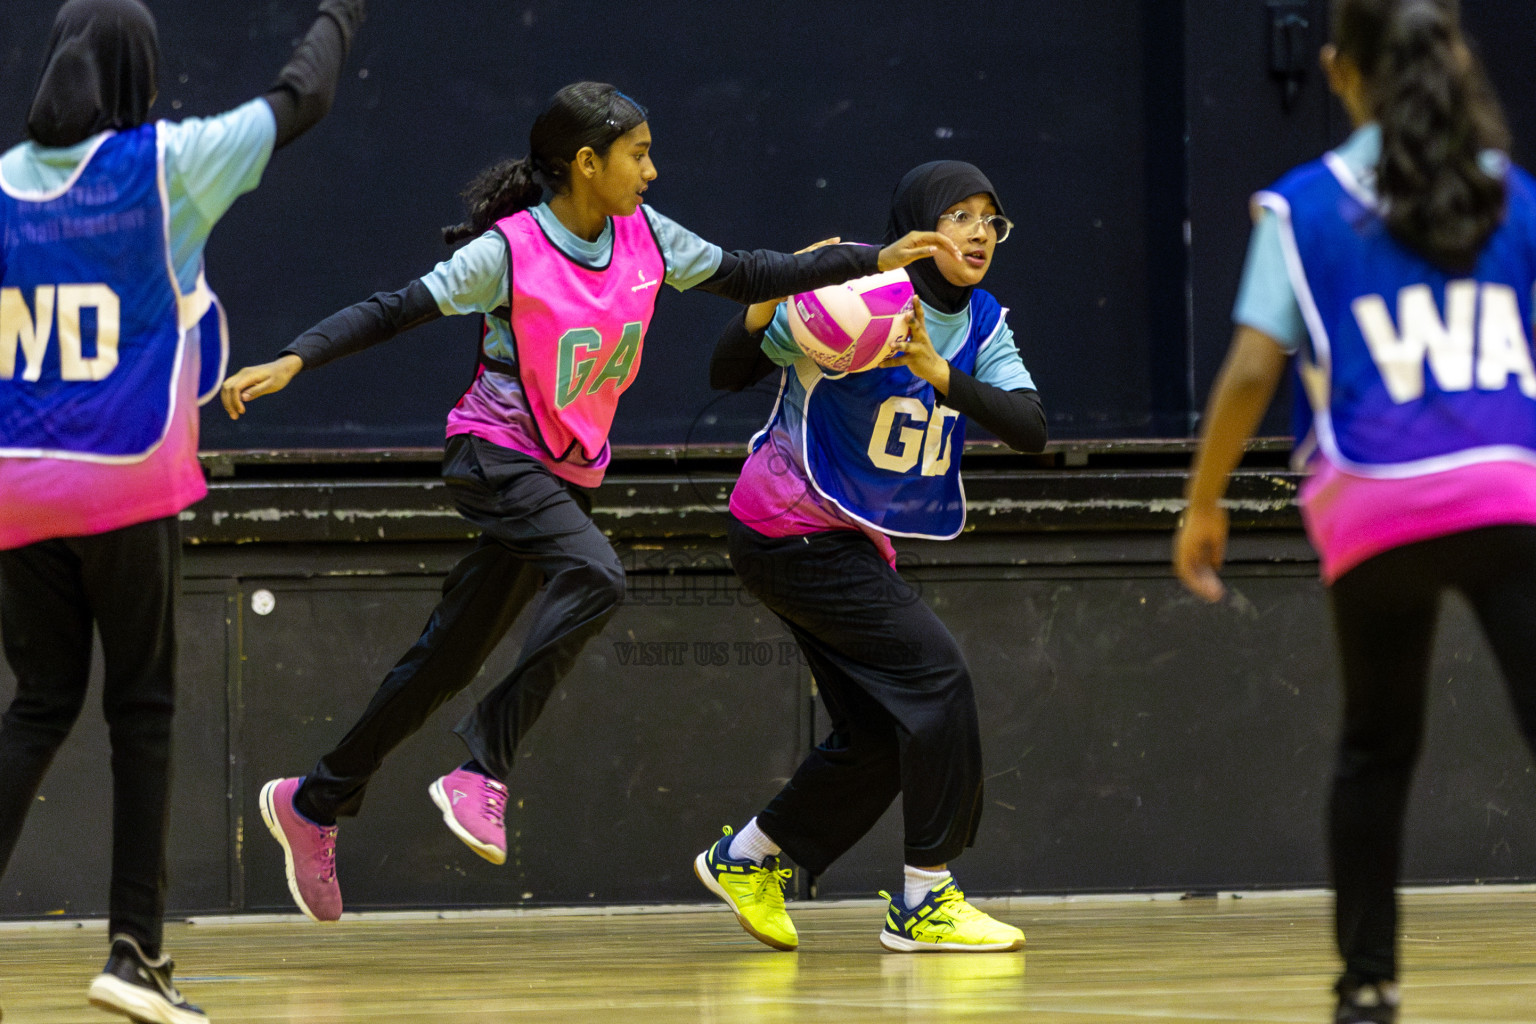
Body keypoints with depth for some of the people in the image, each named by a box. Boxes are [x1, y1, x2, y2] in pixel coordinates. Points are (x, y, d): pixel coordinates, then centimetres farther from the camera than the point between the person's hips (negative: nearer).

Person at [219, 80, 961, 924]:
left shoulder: (645, 237, 0)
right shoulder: (509, 252, -17)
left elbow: (748, 277, 8)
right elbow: (393, 312, -16)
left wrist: (879, 260, 4)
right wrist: (290, 362, -27)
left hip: (566, 474, 7)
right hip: (494, 454, -7)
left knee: (449, 657, 9)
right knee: (595, 576, -32)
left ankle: (313, 804, 21)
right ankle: (484, 770, -28)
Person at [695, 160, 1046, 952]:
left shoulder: (983, 325, 2)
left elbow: (1030, 428, -14)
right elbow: (728, 375, -15)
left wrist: (939, 374, -28)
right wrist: (768, 302, -34)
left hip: (856, 542, 8)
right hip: (790, 528, -8)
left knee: (879, 736, 9)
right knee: (933, 671, -17)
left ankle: (745, 860, 29)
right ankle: (924, 902, -12)